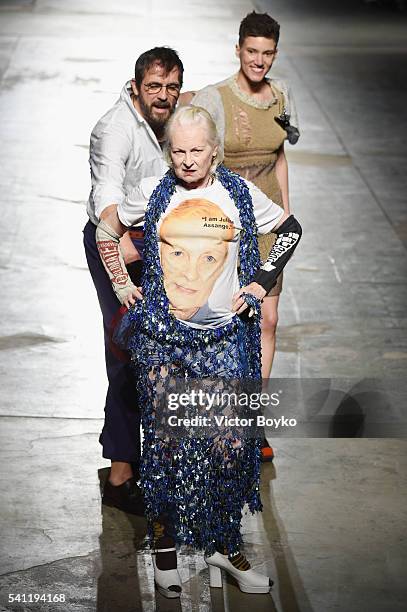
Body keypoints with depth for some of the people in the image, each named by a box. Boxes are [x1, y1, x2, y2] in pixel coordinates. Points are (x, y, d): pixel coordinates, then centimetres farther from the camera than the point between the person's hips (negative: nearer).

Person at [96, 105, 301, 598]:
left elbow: (290, 229, 17)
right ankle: (164, 545, 15)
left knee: (230, 443, -4)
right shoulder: (152, 193, 3)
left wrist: (261, 281, 8)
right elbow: (106, 230, 18)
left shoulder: (239, 193, 3)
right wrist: (121, 284, 10)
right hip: (160, 334, 0)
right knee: (164, 442, 1)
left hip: (223, 335, 0)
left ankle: (224, 548, 11)